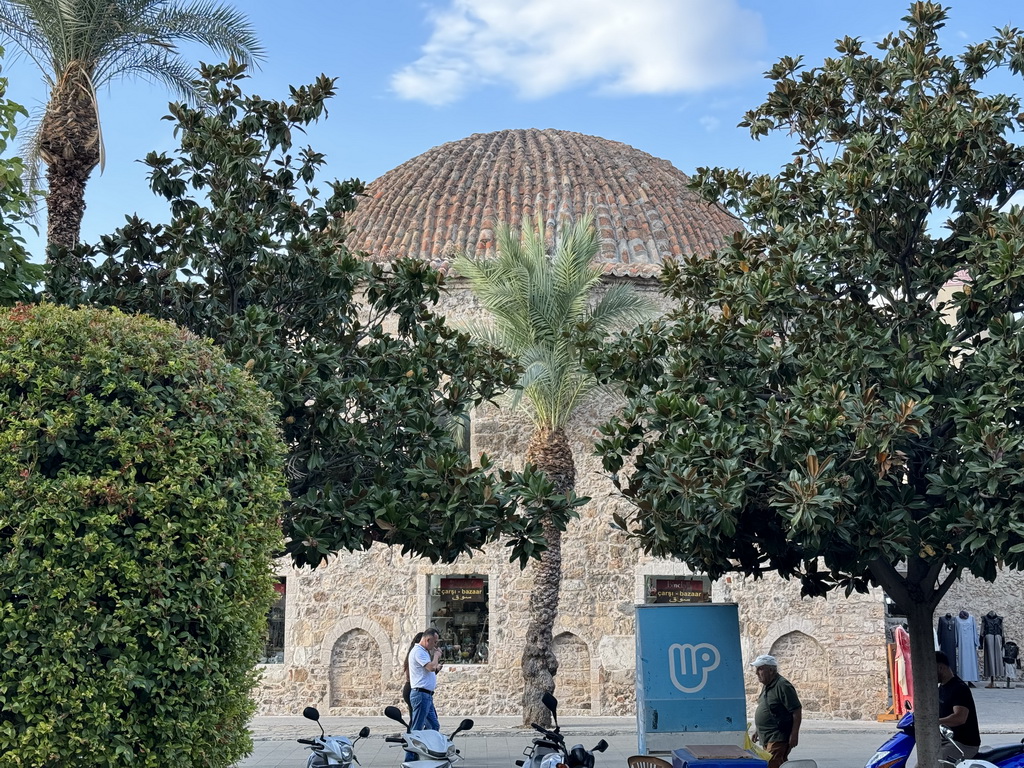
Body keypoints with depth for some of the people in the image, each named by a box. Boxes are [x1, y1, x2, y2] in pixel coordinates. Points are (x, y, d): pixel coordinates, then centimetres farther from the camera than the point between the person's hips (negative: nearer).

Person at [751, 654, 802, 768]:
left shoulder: (782, 686, -15)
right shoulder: (767, 686, 15)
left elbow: (797, 711, -17)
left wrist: (794, 734, -19)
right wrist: (759, 731, 22)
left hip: (779, 738, -10)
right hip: (768, 739, 10)